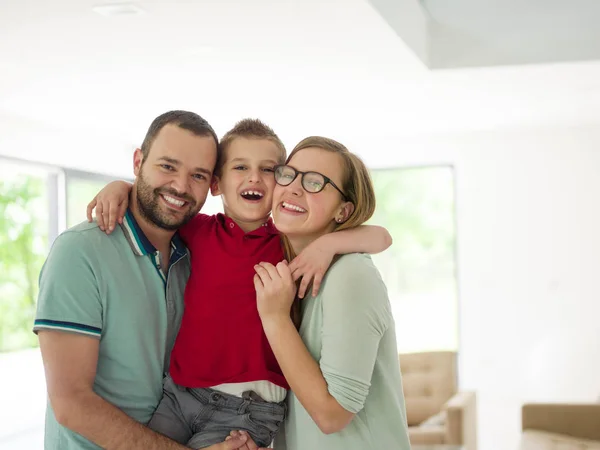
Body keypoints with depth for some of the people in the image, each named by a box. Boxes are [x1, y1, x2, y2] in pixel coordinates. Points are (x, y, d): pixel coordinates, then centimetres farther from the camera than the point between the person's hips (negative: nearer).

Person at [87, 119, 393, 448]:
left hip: (246, 408, -3)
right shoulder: (200, 231, 5)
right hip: (178, 392, 3)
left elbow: (380, 238, -5)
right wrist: (119, 187, 3)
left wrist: (327, 244, -20)